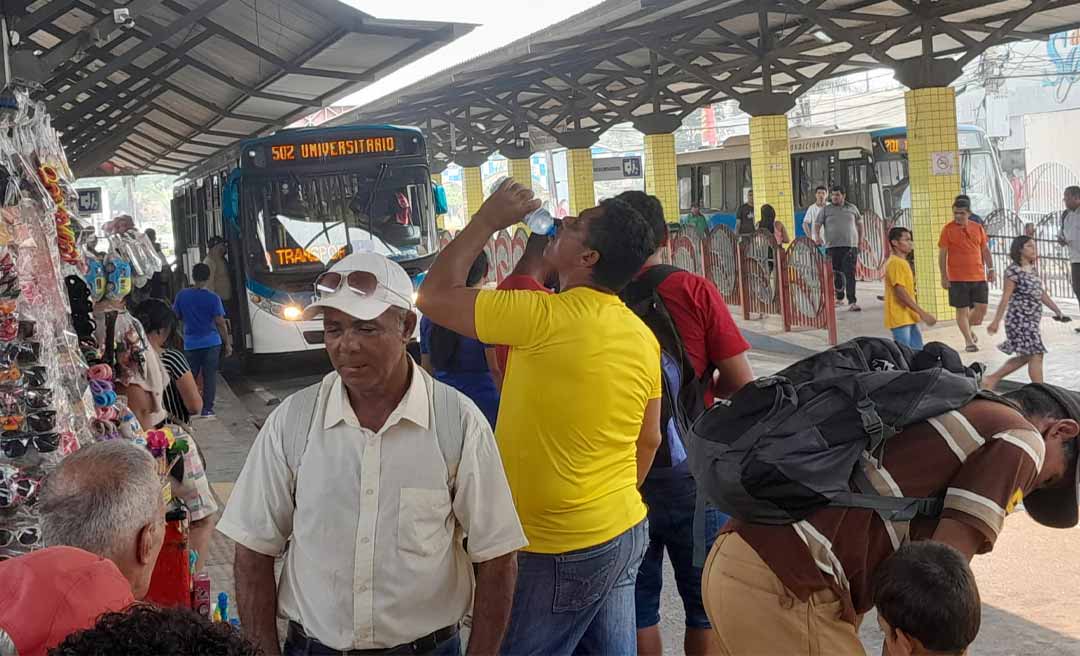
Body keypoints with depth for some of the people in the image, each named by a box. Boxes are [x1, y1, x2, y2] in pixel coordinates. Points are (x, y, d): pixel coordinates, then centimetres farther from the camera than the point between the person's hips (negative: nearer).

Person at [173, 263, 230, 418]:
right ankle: (207, 409, 3)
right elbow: (220, 323, -9)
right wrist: (227, 343, -2)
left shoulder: (182, 296, -2)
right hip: (211, 343, -2)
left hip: (190, 344, 2)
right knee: (210, 376, 3)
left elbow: (176, 316, 10)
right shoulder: (213, 298, -10)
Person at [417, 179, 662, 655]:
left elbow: (434, 295, -13)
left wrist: (486, 220, -4)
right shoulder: (641, 336, 2)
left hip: (562, 548, -7)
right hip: (626, 530, 7)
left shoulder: (545, 318, -21)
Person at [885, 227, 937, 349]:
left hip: (909, 318, 10)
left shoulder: (903, 262, 17)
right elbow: (901, 293, -22)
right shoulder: (895, 263, -15)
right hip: (900, 319, -10)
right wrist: (922, 313, -22)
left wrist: (919, 313, 20)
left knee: (918, 351, 11)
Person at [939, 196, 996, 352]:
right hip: (958, 279, -4)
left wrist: (990, 269, 6)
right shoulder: (948, 229, -4)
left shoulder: (978, 228, 7)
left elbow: (985, 250, 15)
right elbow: (942, 254, -4)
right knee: (962, 310, 1)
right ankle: (969, 341, 13)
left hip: (979, 276, 4)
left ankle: (969, 329, 31)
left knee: (981, 308, 5)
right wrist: (944, 277, -7)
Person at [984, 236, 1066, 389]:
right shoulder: (1014, 270, -12)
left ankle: (992, 379, 20)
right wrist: (996, 321, -16)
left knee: (1025, 356, 13)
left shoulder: (1032, 270, 14)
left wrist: (1057, 310, 19)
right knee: (1036, 354, -8)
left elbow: (1041, 294, 20)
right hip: (1020, 319, -9)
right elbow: (1006, 297, -15)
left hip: (1031, 321, 9)